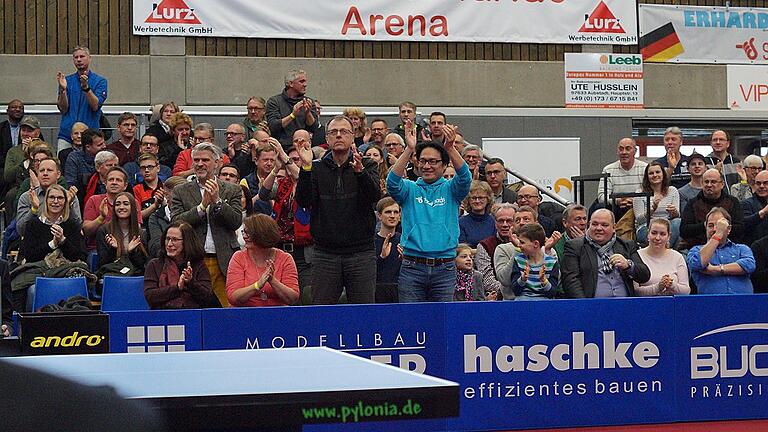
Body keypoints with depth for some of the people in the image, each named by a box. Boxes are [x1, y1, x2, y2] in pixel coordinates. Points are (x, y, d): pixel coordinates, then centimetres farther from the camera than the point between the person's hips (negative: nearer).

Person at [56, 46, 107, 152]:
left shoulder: (100, 81, 4)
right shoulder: (67, 80, 10)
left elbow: (95, 106, -9)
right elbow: (63, 109, 2)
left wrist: (86, 87, -22)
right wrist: (63, 89, -13)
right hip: (66, 135, 2)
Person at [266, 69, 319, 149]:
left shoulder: (308, 102, 14)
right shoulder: (274, 101, 5)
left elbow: (314, 129, 6)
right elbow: (273, 127, -8)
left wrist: (308, 113, -11)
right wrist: (292, 115, -15)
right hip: (282, 147, -3)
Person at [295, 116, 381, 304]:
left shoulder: (367, 166, 6)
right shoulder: (317, 168, 9)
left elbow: (375, 196, -12)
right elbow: (303, 201, -4)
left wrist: (359, 170, -30)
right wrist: (306, 167, -16)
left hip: (361, 253, -1)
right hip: (325, 255, 1)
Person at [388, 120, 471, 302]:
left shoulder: (450, 190, 8)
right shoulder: (410, 189, 8)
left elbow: (465, 177, -12)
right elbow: (393, 182, -12)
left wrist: (450, 148, -29)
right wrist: (409, 149, -24)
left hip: (444, 268, 0)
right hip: (412, 266, 0)